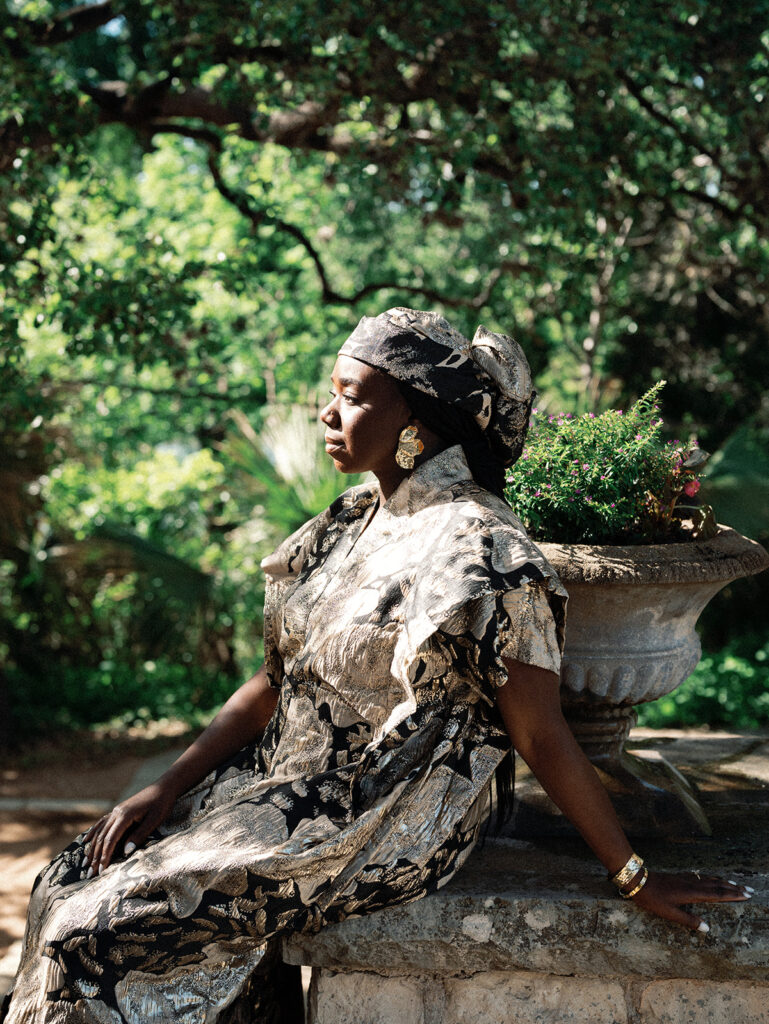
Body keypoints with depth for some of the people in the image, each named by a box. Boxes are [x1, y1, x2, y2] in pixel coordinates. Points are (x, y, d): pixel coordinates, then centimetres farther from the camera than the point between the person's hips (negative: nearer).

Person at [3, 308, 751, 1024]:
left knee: (101, 931, -13)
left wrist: (633, 878, -13)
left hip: (375, 837, -8)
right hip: (281, 783, 8)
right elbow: (272, 683, 9)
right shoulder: (352, 520, 6)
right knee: (74, 880, 1)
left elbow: (542, 738, -15)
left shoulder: (478, 551, -20)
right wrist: (169, 787, 0)